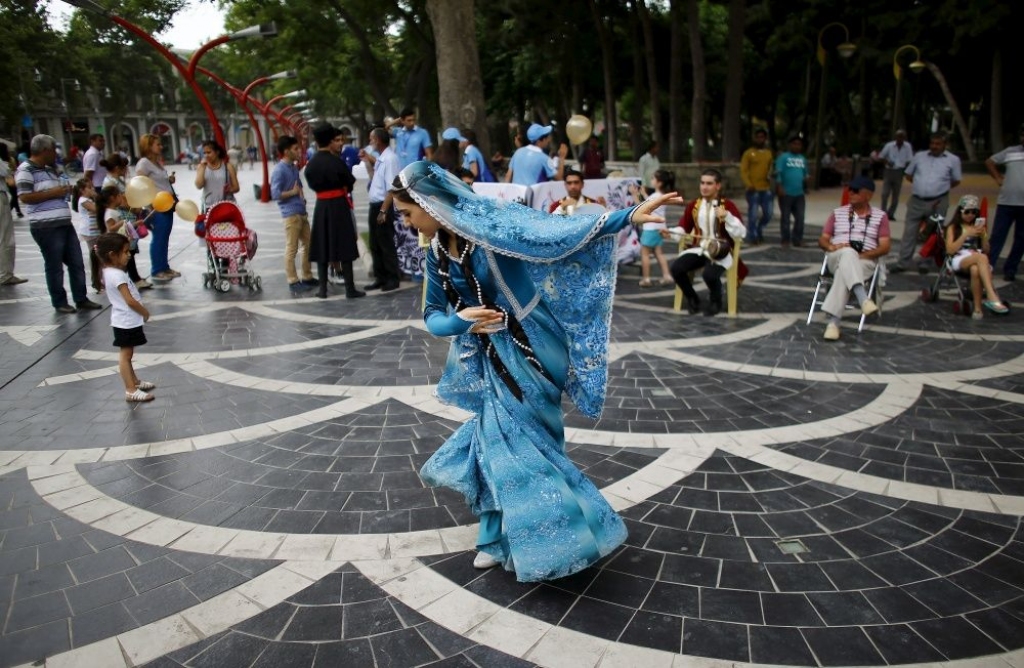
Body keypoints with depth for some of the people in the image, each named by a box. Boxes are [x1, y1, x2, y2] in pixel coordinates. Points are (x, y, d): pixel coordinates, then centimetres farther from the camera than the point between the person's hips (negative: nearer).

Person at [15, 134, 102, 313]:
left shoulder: (50, 169, 19)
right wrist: (53, 193, -16)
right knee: (54, 265, 1)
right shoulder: (26, 170, -9)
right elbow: (25, 197, -18)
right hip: (46, 227, -8)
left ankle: (81, 299, 17)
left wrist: (66, 189, 11)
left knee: (77, 263, 9)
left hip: (65, 223, 8)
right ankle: (59, 302, 12)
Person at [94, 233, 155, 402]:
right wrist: (145, 312, -11)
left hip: (126, 320, 10)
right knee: (125, 355, -5)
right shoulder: (117, 275, -24)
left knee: (127, 354, 20)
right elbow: (130, 301, -24)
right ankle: (131, 391, -2)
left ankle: (134, 381, 34)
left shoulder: (109, 272, 7)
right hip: (126, 322, -10)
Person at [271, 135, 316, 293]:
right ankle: (293, 281, 3)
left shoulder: (294, 167, 14)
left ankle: (307, 277, 24)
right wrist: (293, 192, -10)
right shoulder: (279, 170, -13)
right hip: (290, 214, -9)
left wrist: (301, 195, 6)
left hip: (301, 212, 9)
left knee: (308, 245, 14)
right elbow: (275, 194, -19)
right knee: (292, 249, -3)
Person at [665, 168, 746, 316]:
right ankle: (692, 299, 7)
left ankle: (715, 301, 3)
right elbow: (683, 228, 12)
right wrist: (670, 232, -10)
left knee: (710, 274, -34)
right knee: (676, 269, -23)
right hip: (698, 249, 4)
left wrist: (727, 217, -25)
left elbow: (740, 234, -11)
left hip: (720, 252, -4)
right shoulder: (694, 205, 8)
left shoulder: (728, 205, -4)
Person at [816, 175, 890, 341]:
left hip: (865, 261, -1)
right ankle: (864, 299, -57)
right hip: (837, 258, 1)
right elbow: (822, 240, 14)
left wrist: (862, 255, -14)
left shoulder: (880, 216, 13)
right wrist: (831, 247, -10)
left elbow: (885, 247, 3)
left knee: (843, 273, -37)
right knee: (848, 253, -38)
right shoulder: (838, 213, 19)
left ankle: (833, 321, -46)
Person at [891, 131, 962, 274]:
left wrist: (940, 187, 5)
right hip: (916, 201, 2)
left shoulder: (953, 160, 4)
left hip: (938, 203, -1)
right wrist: (920, 184, 7)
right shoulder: (919, 156, 9)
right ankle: (902, 263, 7)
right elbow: (908, 174, 16)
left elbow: (956, 181, 11)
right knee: (909, 232, 2)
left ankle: (924, 263, 15)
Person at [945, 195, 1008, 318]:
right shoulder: (953, 227, 13)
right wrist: (966, 234, -9)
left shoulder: (980, 226, 21)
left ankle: (978, 308, -39)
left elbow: (986, 251, 14)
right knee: (981, 257, -39)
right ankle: (992, 297, -51)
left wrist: (983, 235, -2)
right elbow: (950, 250, -2)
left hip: (977, 260, 2)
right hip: (959, 260, -2)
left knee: (975, 270, -39)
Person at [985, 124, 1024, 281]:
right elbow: (989, 162, 18)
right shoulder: (1010, 151, 7)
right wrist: (998, 178, 7)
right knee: (997, 236, 0)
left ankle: (1010, 270, 15)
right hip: (1006, 202, 0)